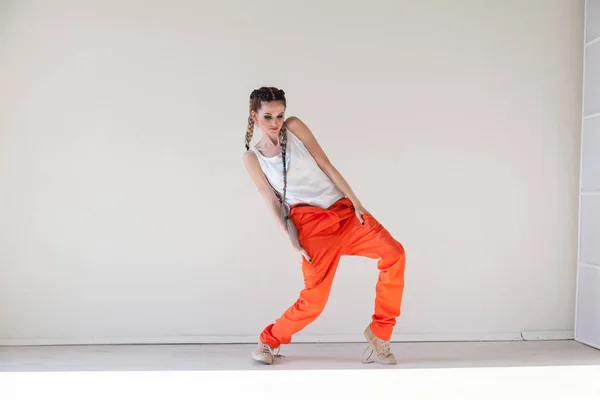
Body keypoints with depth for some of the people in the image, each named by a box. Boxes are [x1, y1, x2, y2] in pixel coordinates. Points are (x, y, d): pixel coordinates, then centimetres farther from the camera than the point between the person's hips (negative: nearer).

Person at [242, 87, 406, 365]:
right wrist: (292, 241, -5)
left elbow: (326, 165, 3)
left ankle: (379, 332, -1)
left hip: (344, 210, 3)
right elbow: (272, 203, 2)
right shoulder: (252, 158, 4)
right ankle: (268, 340, 18)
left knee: (394, 254, -16)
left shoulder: (294, 127, 6)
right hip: (311, 223, -3)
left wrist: (355, 202, -1)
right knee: (314, 298, -10)